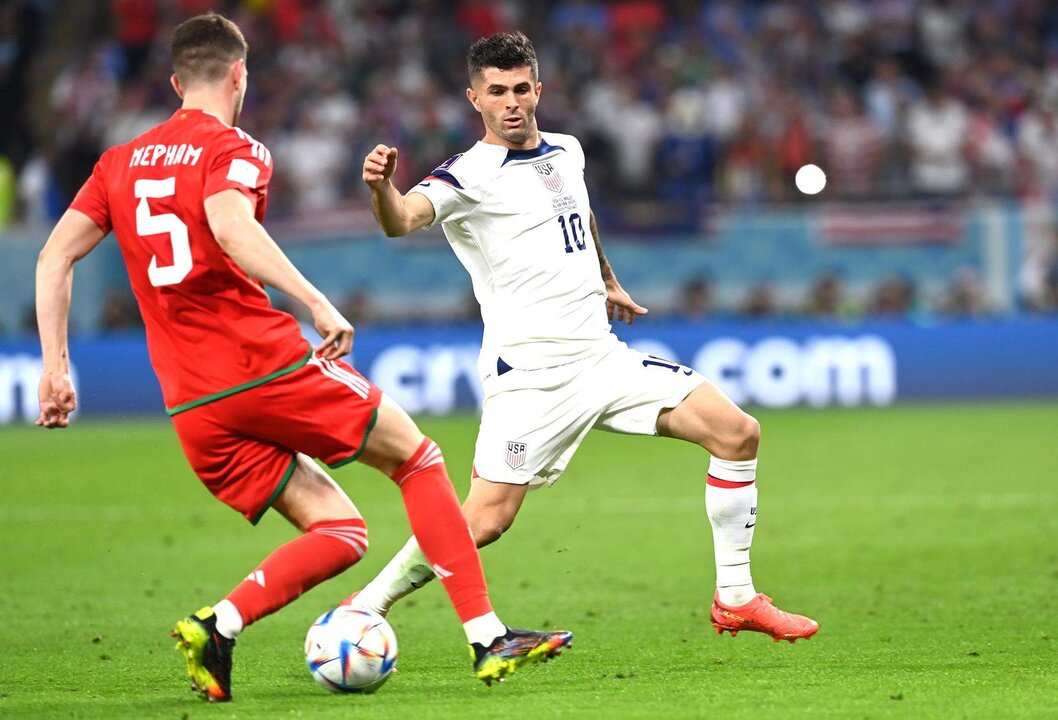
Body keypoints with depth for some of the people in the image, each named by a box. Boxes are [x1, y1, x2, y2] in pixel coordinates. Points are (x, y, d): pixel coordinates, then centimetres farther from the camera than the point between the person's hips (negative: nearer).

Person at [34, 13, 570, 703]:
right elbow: (230, 227, -24)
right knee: (417, 455, 12)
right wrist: (317, 303, -28)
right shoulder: (233, 149, -3)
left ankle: (216, 627, -12)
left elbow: (54, 258, 10)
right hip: (267, 363, -6)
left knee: (341, 532, 11)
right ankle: (487, 636, 4)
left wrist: (57, 365, 10)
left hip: (192, 405, 6)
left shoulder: (121, 163, 16)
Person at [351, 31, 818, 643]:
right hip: (529, 371, -7)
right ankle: (364, 609, 0)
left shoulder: (566, 152, 13)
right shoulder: (469, 175, -9)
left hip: (601, 356, 7)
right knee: (485, 521, -17)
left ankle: (736, 598, 7)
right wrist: (381, 186, -51)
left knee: (738, 433, -1)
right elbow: (404, 220, -30)